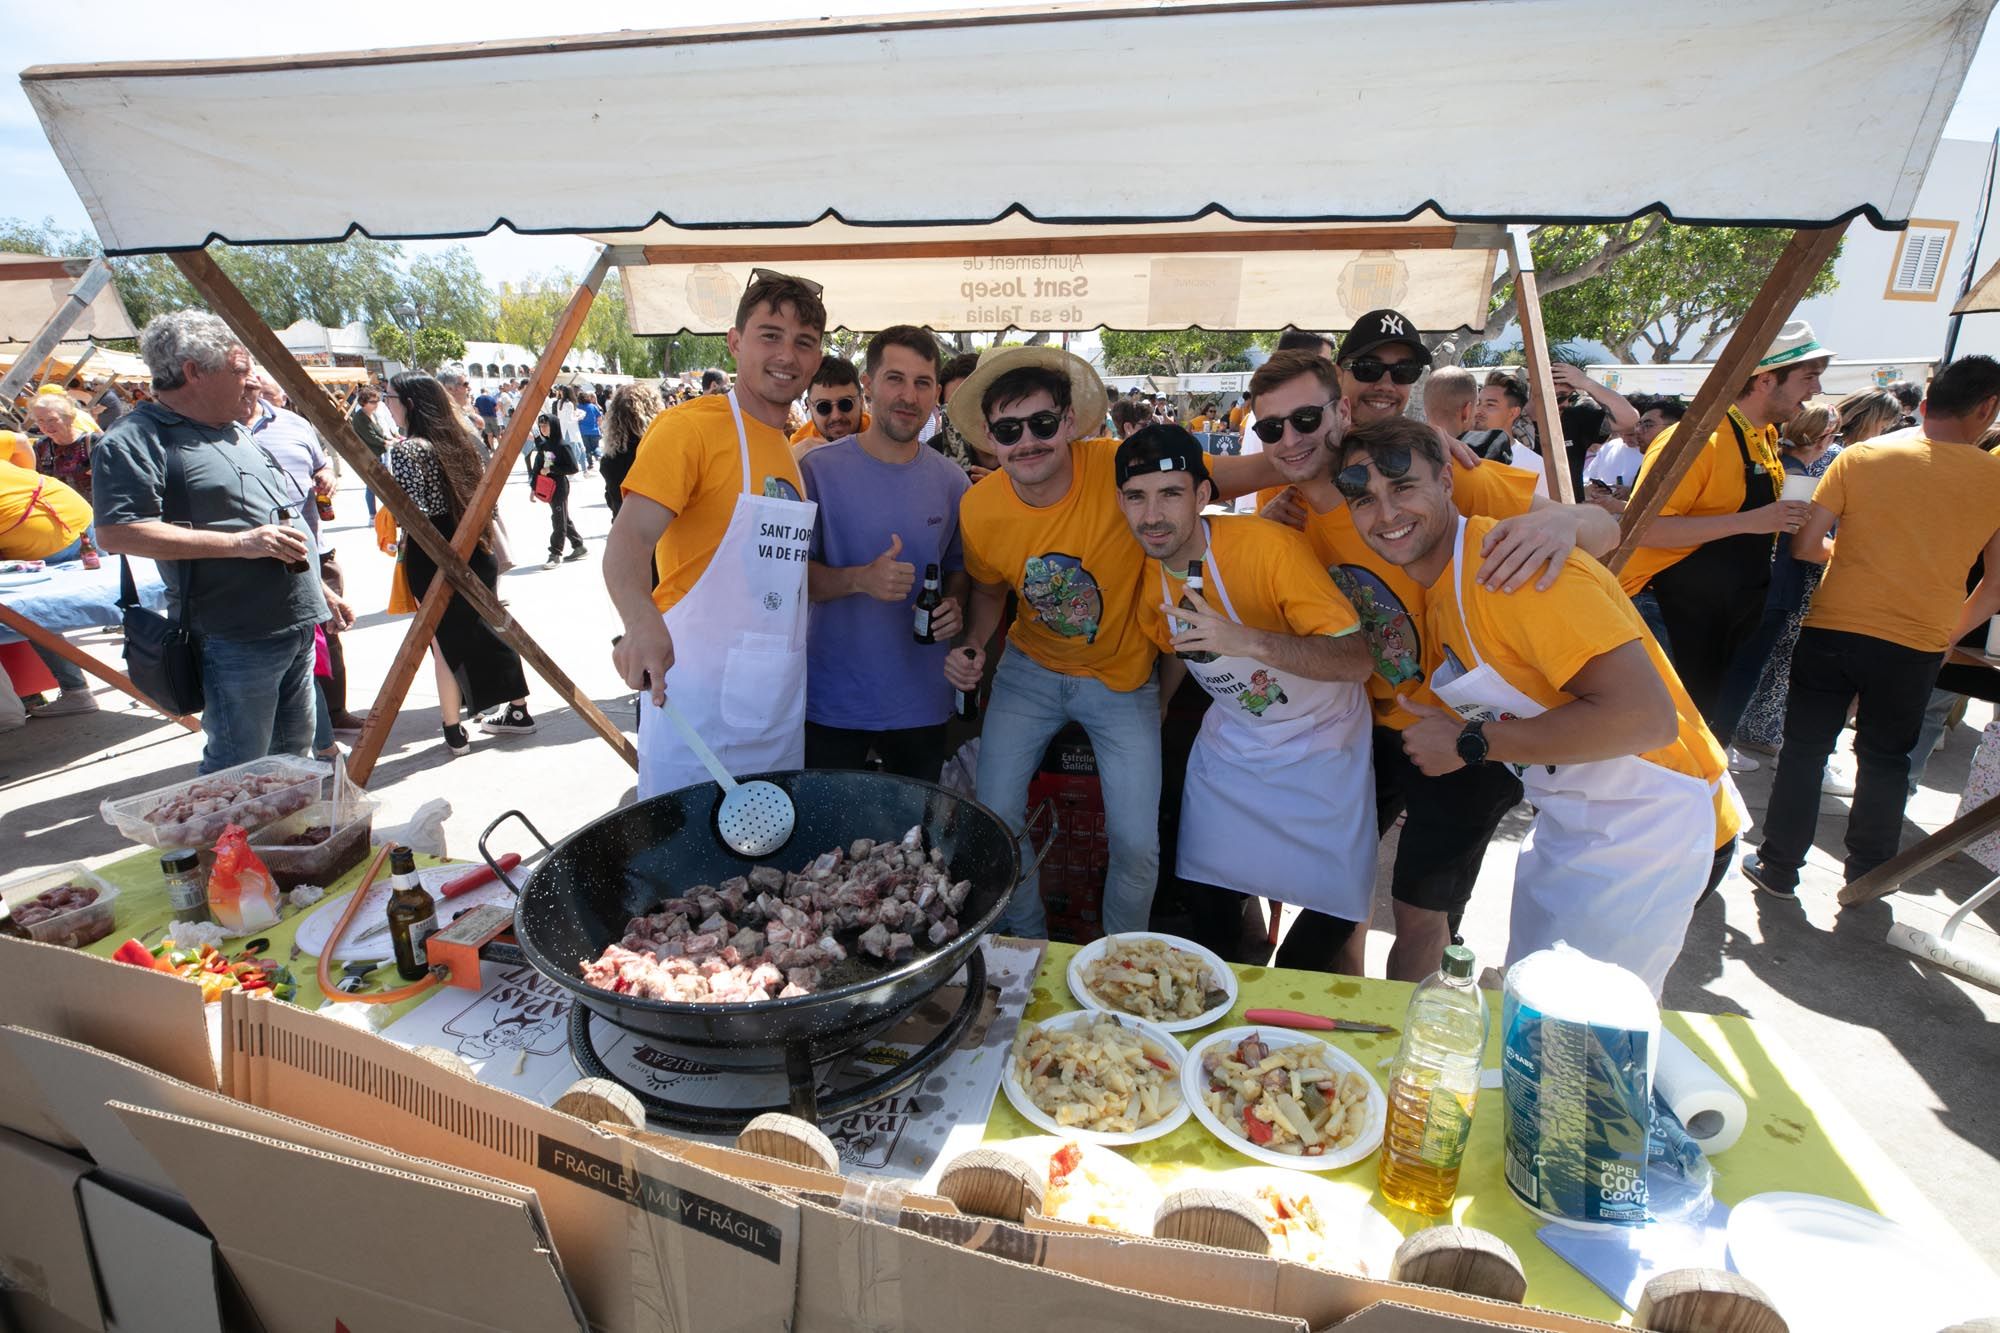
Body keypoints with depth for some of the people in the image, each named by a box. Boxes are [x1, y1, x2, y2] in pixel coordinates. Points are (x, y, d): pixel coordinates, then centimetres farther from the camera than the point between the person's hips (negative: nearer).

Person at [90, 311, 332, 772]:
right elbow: (117, 533, -21)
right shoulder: (135, 440, -10)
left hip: (298, 624, 8)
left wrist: (320, 591, 24)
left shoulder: (235, 432, 18)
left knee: (294, 756, 19)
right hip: (237, 637, -8)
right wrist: (240, 543, -22)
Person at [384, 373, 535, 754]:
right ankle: (517, 710, 22)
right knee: (485, 628, 15)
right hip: (472, 548, 6)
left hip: (431, 554, -6)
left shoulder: (405, 449, -14)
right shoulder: (459, 436, 7)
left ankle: (454, 729, 12)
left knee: (445, 639, 3)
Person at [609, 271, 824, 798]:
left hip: (782, 701, 7)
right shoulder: (691, 425, -9)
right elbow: (629, 541, -21)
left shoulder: (795, 452, 14)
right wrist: (643, 625, -39)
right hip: (696, 690, -7)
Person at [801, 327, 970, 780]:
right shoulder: (818, 469, -8)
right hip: (832, 703, -3)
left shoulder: (951, 481, 3)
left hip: (921, 703, 3)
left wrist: (955, 606, -8)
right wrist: (859, 579, -26)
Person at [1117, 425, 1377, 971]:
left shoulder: (1271, 546, -29)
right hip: (1232, 739, 5)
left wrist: (1250, 641, -44)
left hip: (1320, 745, -4)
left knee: (1333, 913, 1)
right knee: (1204, 892, 10)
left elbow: (1357, 659, -31)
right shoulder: (1149, 576, -9)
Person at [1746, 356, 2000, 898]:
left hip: (1831, 630, -1)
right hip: (1916, 645, 1)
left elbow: (1804, 545, -4)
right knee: (1885, 760, 17)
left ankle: (1778, 868, 17)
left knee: (1804, 749, 9)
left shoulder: (1860, 457, -4)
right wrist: (1950, 632, 18)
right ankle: (1866, 875, 29)